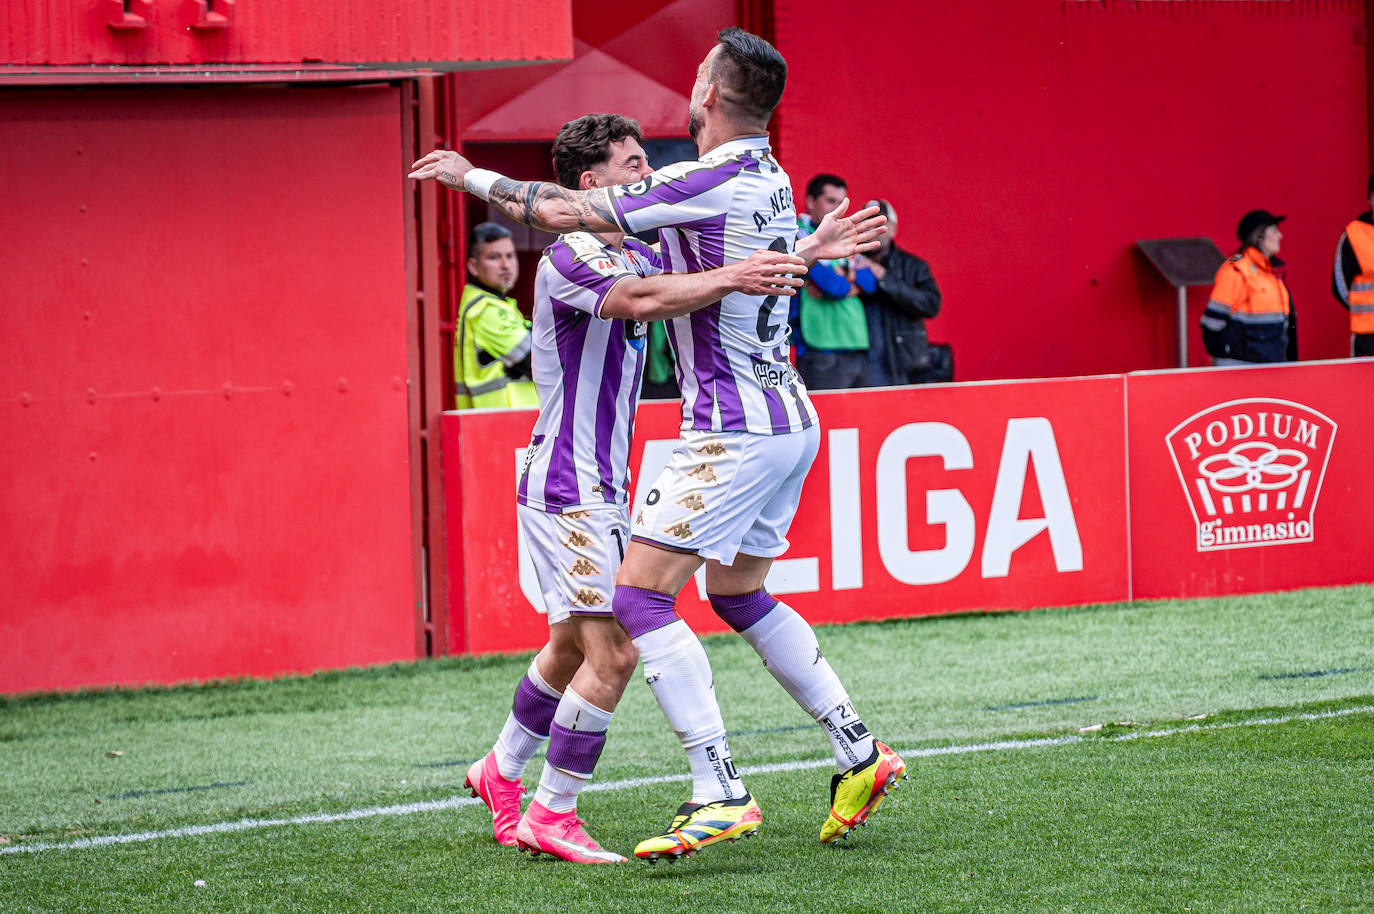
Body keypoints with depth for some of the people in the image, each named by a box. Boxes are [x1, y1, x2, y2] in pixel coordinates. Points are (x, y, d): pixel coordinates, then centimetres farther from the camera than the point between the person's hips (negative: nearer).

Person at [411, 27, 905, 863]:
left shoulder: (707, 183, -18)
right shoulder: (773, 182, 8)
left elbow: (563, 212, -13)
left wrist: (472, 177, -2)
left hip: (734, 433, -9)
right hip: (789, 420, 9)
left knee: (642, 597, -10)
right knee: (739, 596, 22)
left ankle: (721, 794, -17)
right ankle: (860, 755, 22)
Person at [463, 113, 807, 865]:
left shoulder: (635, 255, 12)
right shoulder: (569, 258, -16)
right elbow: (640, 301, -35)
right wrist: (731, 279, -39)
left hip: (601, 486, 10)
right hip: (566, 486, -10)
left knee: (574, 646, 21)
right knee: (612, 652, -14)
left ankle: (501, 773, 39)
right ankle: (550, 816, -6)